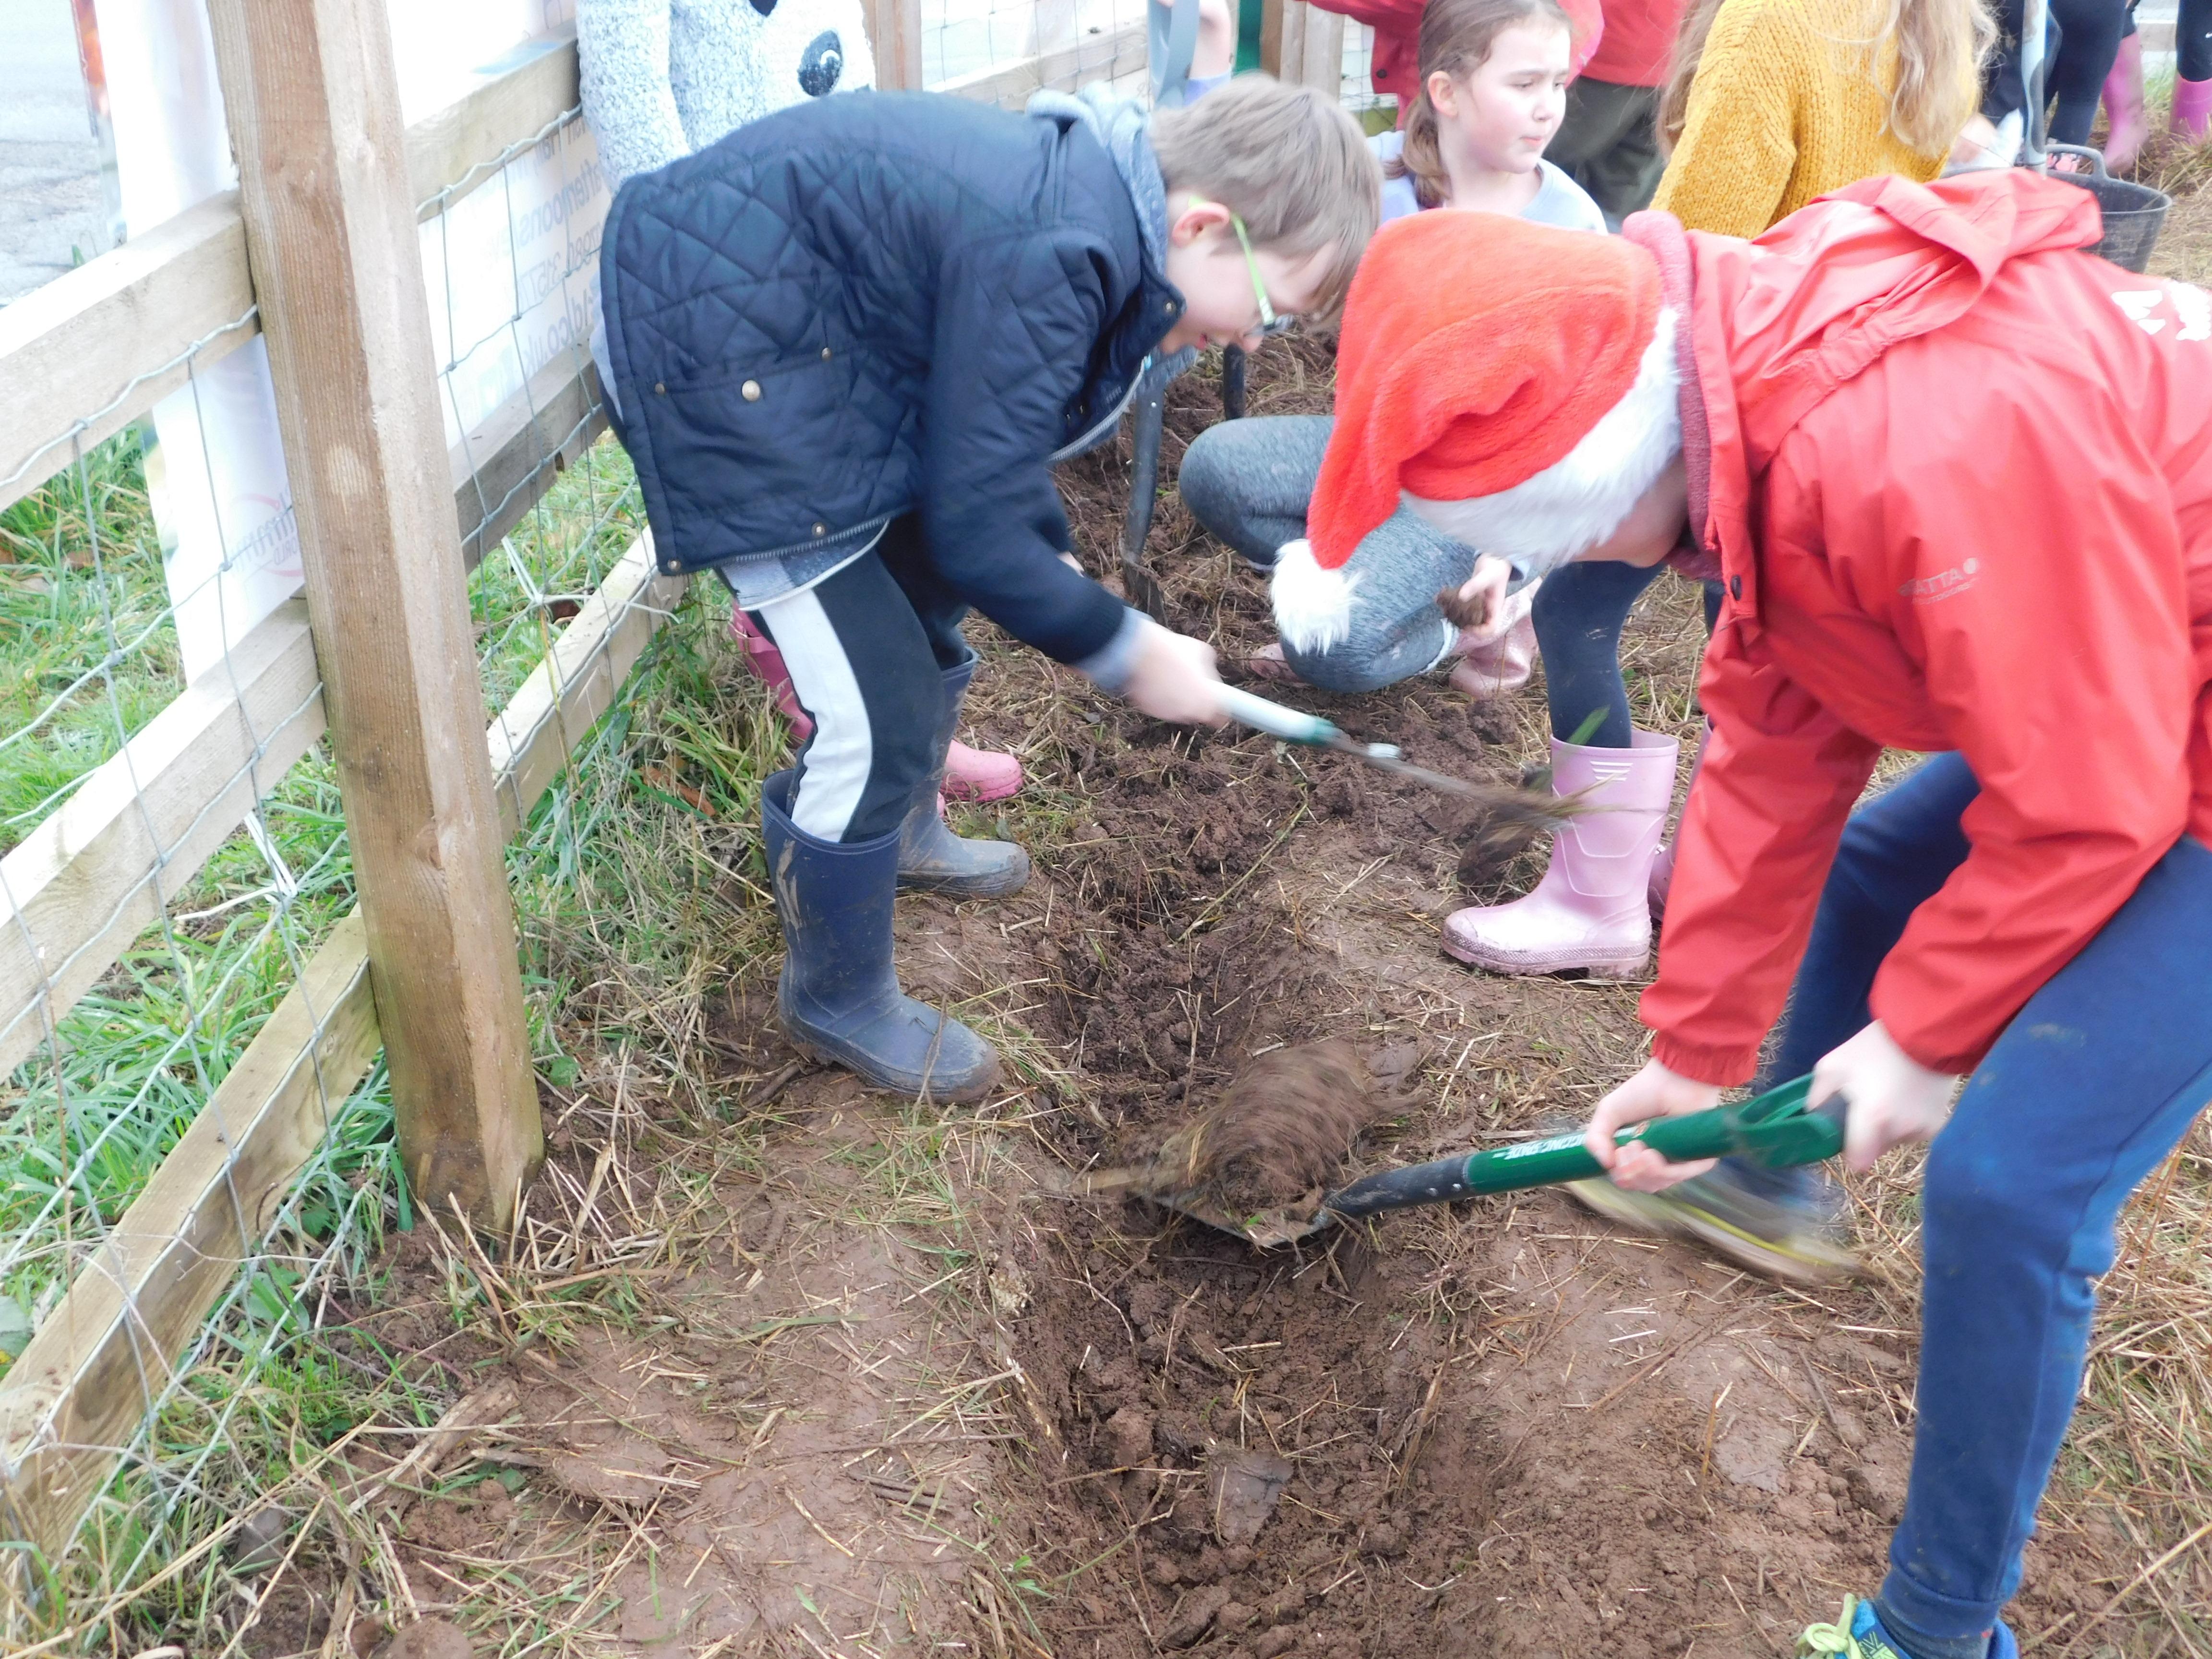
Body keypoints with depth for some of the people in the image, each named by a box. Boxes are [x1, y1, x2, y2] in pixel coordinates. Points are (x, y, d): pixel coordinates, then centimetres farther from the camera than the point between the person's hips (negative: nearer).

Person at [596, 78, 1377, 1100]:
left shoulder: (1098, 198, 1)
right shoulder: (1046, 258, -28)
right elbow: (975, 528, -22)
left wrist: (1077, 602, 13)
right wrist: (1125, 652, -11)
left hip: (818, 334, 10)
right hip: (718, 346, -10)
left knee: (921, 597, 25)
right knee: (877, 718, -7)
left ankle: (901, 834, 51)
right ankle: (838, 1003, 16)